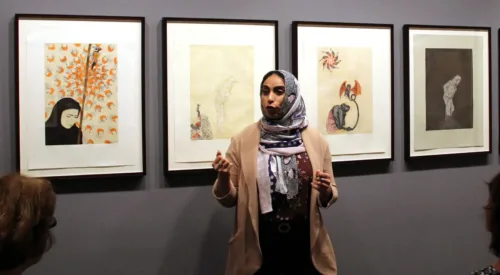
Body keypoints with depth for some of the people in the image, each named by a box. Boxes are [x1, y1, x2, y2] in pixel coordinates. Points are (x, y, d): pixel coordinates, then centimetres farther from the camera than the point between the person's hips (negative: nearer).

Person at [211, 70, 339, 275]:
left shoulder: (315, 140, 0)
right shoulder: (243, 140, -3)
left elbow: (329, 197, 8)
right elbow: (229, 199, 0)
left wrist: (325, 190, -12)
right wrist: (223, 177, -18)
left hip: (306, 250, 1)